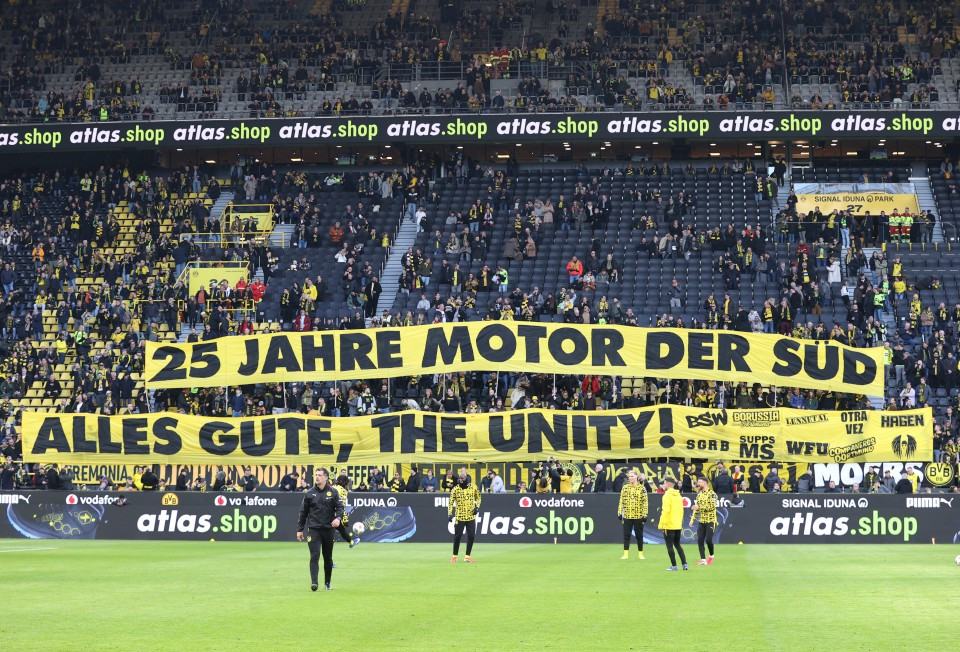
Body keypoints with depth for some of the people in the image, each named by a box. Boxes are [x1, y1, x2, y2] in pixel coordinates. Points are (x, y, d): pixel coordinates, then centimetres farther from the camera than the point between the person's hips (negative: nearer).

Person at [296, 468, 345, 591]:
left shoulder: (333, 492, 3)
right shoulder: (309, 493, 5)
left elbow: (340, 507, -1)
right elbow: (303, 512, 9)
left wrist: (338, 518, -22)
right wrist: (299, 529, 7)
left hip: (328, 530, 1)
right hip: (313, 529, -1)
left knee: (328, 558, 10)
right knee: (315, 556, -12)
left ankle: (327, 583, 22)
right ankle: (313, 582, -19)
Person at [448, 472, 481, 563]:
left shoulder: (473, 487, 0)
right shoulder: (455, 489, -5)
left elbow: (478, 497, 15)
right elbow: (451, 502, -3)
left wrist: (477, 507, 0)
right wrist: (449, 514, -11)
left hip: (471, 516, 2)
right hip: (460, 517, -2)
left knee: (471, 536, 1)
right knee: (457, 536, 0)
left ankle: (467, 556, 12)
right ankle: (454, 556, 12)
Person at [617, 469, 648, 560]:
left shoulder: (642, 488, -3)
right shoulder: (625, 488, 6)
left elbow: (644, 502, -5)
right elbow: (621, 501, 7)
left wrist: (645, 514, -8)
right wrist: (619, 512, 2)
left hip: (638, 515, -2)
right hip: (627, 515, 2)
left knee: (639, 535, 6)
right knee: (626, 535, 2)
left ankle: (640, 553, 17)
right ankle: (626, 554, 7)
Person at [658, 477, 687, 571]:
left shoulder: (667, 495, -13)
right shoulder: (678, 495, 10)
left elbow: (665, 511, -19)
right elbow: (681, 510, 15)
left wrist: (661, 523, -16)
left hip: (669, 525, -7)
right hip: (678, 525, 7)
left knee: (669, 546, 0)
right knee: (677, 545, 16)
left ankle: (674, 566, -1)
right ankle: (684, 564, 10)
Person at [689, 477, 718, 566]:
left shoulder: (711, 493, -9)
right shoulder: (699, 494, 13)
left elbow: (712, 506, -19)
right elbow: (696, 508, 16)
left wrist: (700, 507, -21)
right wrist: (692, 519, 8)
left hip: (710, 521, -6)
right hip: (701, 521, 6)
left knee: (708, 540, -8)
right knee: (700, 540, -3)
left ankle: (711, 556, 18)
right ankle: (703, 560, 1)